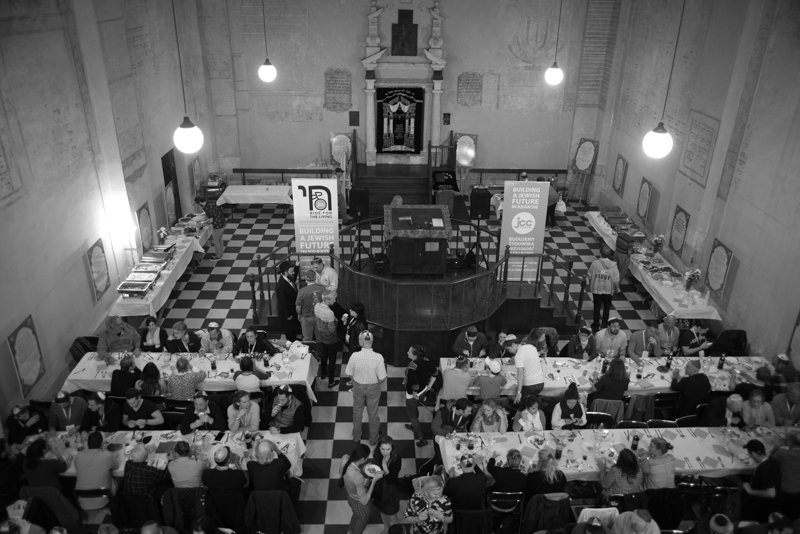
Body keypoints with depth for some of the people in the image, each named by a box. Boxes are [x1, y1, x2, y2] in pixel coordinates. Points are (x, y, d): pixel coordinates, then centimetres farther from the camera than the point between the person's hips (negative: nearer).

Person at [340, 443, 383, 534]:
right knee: (363, 518, 30)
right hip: (359, 503, -7)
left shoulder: (345, 458, -26)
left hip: (350, 495, 7)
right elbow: (364, 501, -31)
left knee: (357, 515, 39)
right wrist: (375, 479, -31)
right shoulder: (358, 477, -46)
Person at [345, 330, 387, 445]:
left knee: (357, 412, 26)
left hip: (358, 387, 1)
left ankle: (356, 436, 47)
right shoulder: (378, 357, -29)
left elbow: (348, 373, -11)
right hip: (373, 388, -1)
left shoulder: (354, 356, -27)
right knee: (373, 413, 23)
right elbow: (382, 378, -22)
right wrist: (380, 383, 2)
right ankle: (373, 438, 44)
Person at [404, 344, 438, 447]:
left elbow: (414, 383, -36)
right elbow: (435, 372, -2)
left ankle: (421, 438, 21)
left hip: (414, 394, -8)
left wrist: (415, 394, -18)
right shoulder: (425, 360, -13)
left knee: (411, 414, 14)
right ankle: (414, 426, 58)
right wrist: (430, 385, 7)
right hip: (423, 390, 8)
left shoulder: (412, 367, -35)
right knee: (414, 409, 33)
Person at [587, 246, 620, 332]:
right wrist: (616, 289, 7)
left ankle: (596, 325, 22)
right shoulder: (613, 265, -15)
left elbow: (589, 275, -8)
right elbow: (616, 279, -11)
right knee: (606, 307, 20)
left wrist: (588, 284, 10)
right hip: (608, 290, 0)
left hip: (596, 289, 0)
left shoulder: (595, 263, -16)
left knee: (597, 307, 14)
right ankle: (604, 324, 29)